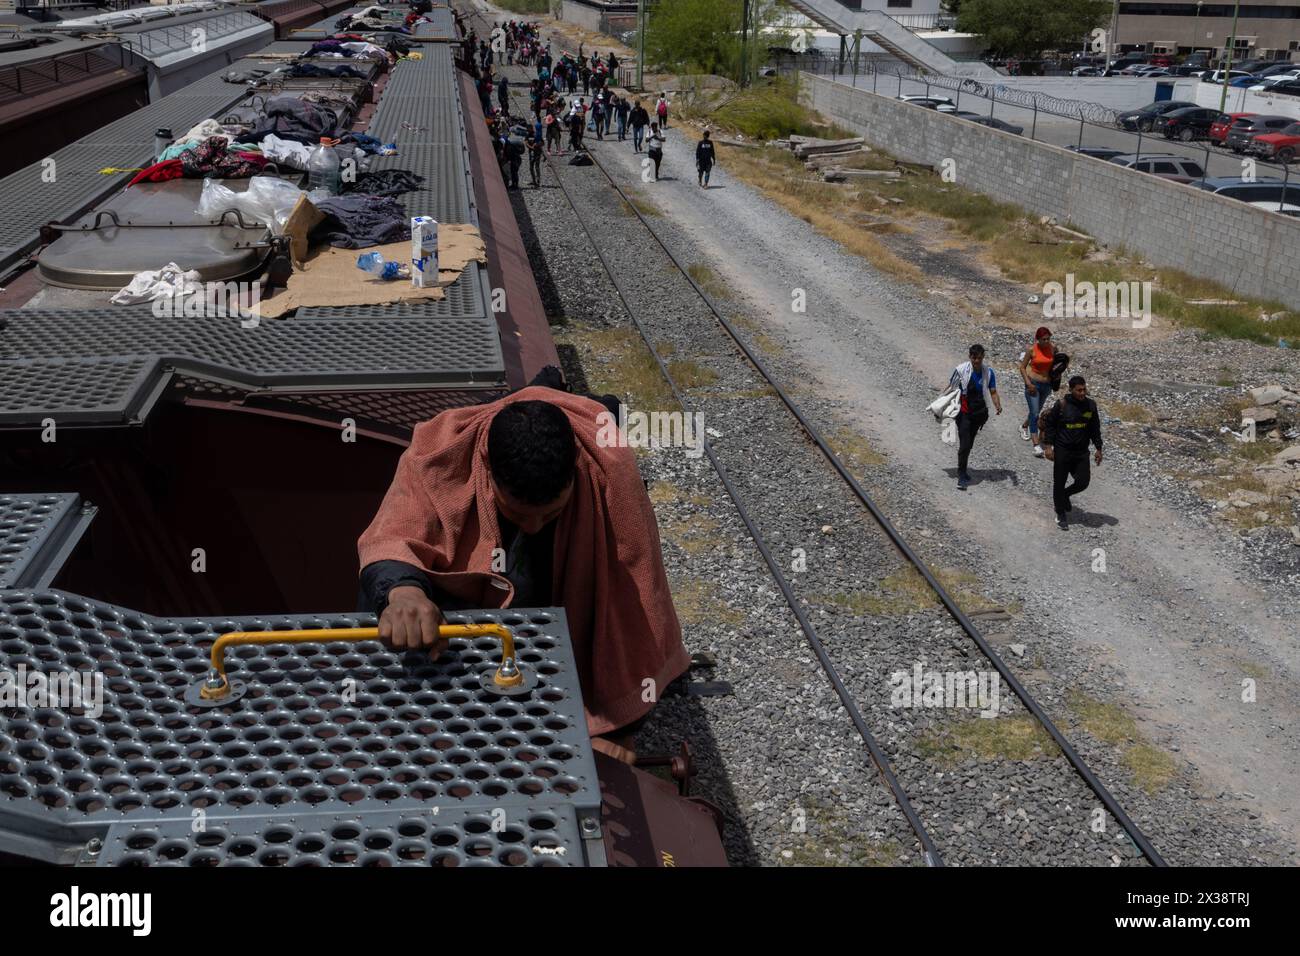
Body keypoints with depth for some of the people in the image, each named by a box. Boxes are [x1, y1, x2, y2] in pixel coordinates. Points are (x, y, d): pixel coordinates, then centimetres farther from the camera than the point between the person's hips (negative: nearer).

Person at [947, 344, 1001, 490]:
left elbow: (993, 392, 0)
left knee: (969, 444, 16)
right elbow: (950, 388, -2)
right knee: (964, 444, -12)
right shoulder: (961, 370, -12)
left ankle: (962, 469, 35)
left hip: (979, 412, 4)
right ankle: (961, 475, -6)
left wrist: (998, 406, -18)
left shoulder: (989, 373, -3)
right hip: (964, 413, -4)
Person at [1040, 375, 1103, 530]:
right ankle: (1061, 515, 22)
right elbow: (1049, 424, -5)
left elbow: (1095, 429, 11)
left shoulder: (1091, 405, 1)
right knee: (1059, 483, 5)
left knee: (1083, 481, -2)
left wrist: (1098, 448, 11)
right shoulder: (1061, 404, -12)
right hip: (1062, 451, -3)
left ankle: (1065, 495, 31)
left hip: (1081, 452, 3)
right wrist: (1048, 446, -11)